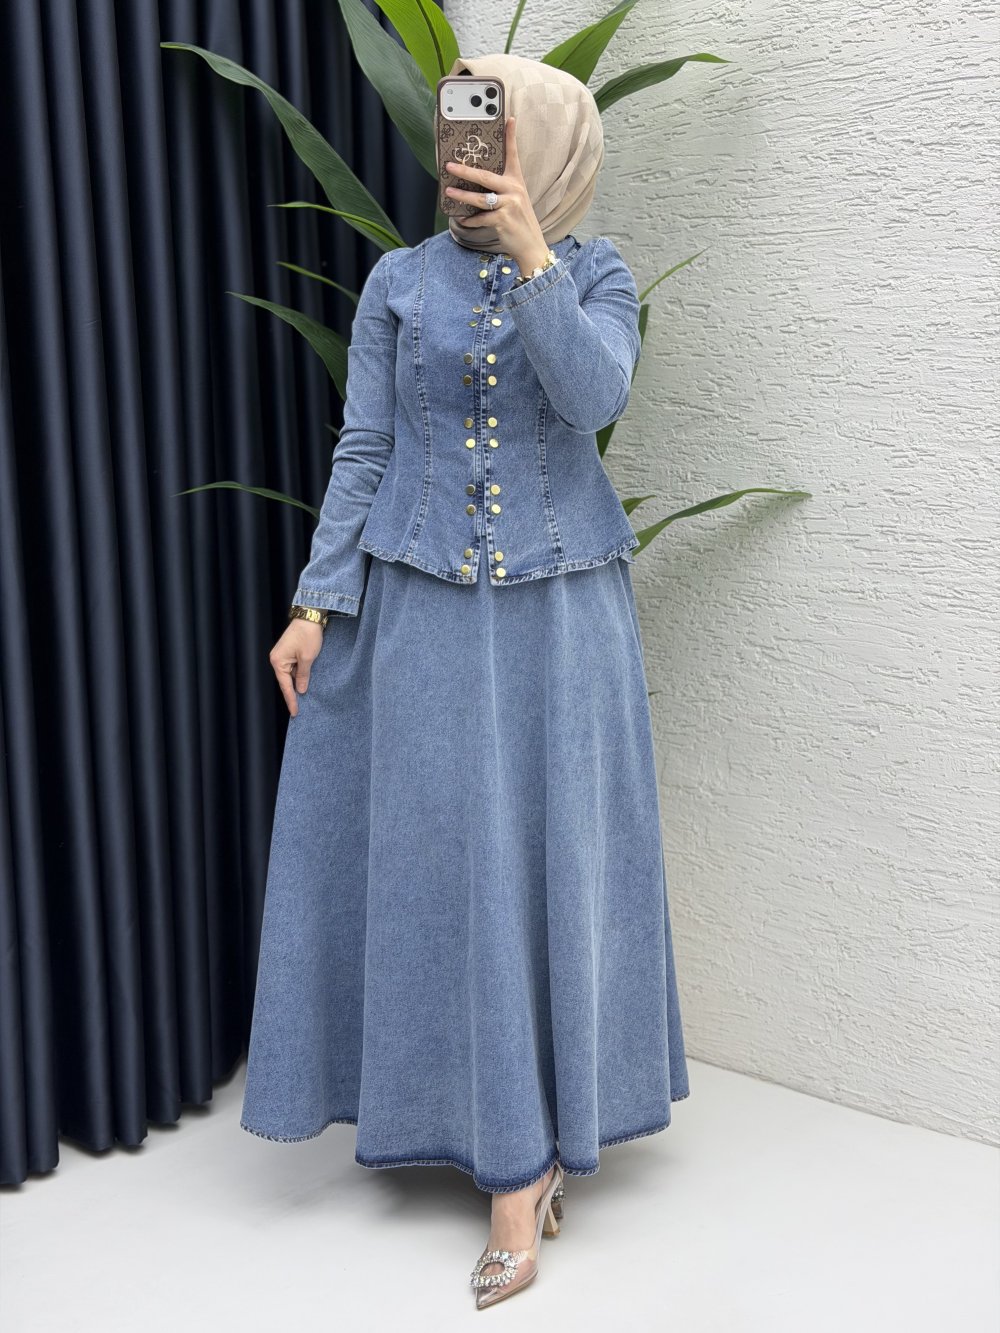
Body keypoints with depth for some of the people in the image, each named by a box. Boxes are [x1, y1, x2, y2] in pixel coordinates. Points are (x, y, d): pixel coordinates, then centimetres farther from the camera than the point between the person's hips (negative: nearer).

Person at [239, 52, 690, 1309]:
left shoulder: (596, 273, 3)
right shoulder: (399, 282, 5)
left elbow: (592, 393, -16)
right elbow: (361, 450, 3)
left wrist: (529, 250, -21)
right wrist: (316, 605, -3)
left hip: (561, 609, 0)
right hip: (425, 606, 1)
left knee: (558, 854, 3)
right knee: (449, 860, -1)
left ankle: (547, 1121, 19)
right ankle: (512, 1159, 9)